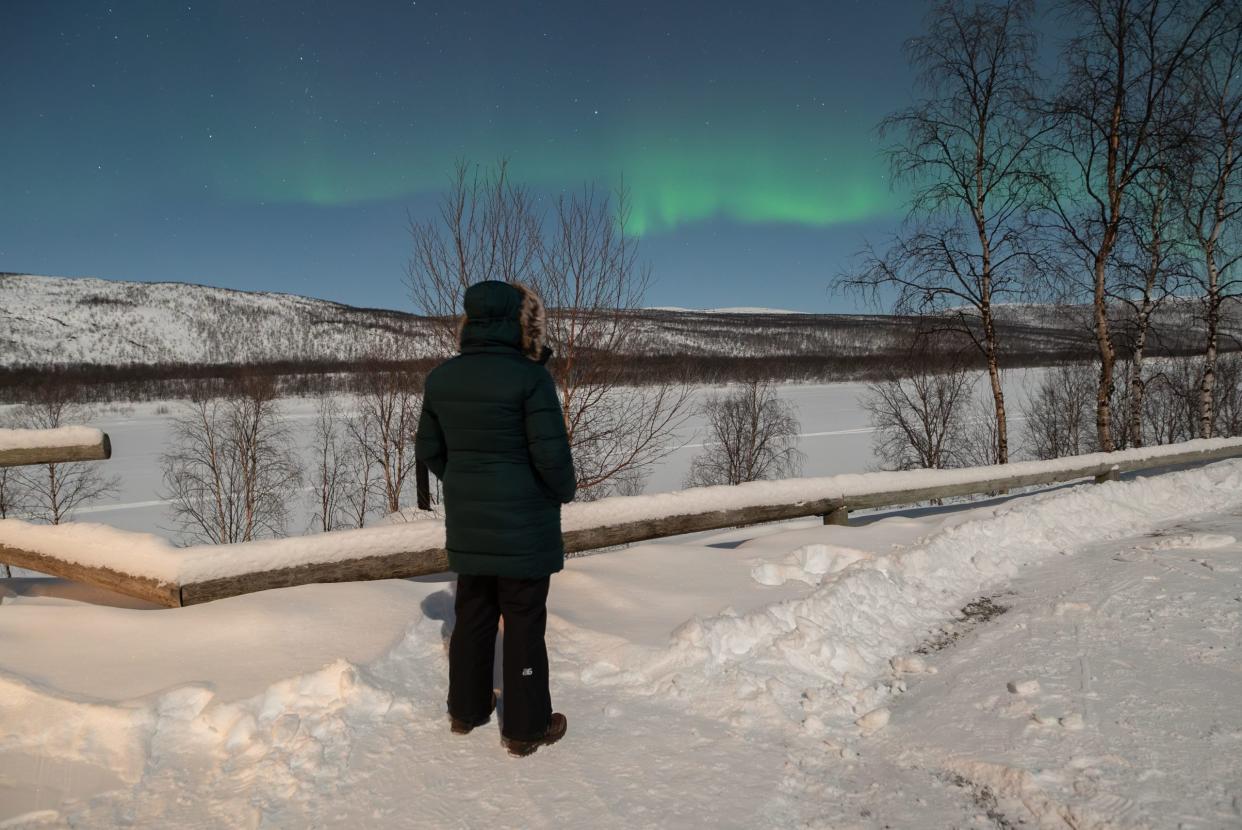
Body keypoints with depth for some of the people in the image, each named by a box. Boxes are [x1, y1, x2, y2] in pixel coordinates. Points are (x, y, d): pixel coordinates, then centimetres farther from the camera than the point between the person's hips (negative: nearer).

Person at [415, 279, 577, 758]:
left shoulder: (441, 377, 1)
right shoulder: (529, 377, -18)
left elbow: (428, 449, 8)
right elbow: (552, 453, -20)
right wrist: (565, 491, 0)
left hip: (467, 523, 6)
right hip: (523, 524, -5)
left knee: (473, 615, 20)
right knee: (524, 623, 7)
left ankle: (467, 709, 36)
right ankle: (526, 727, 19)